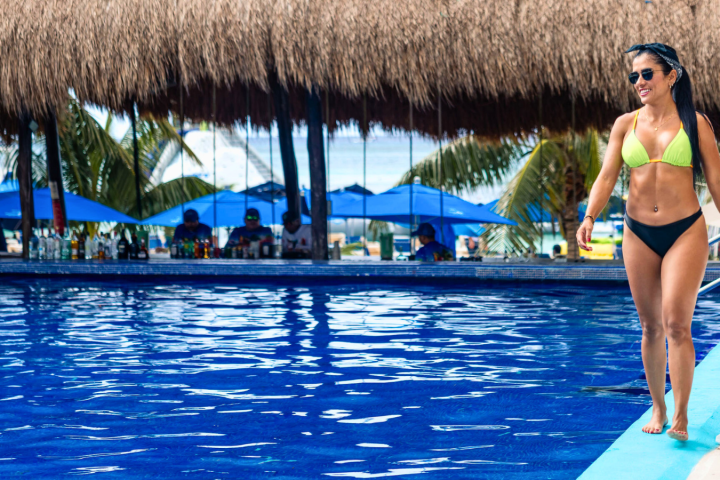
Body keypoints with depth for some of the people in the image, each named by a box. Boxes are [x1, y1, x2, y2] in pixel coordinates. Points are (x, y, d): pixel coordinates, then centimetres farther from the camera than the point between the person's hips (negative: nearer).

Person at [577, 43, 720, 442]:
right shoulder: (625, 124, 5)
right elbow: (607, 176, 0)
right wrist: (590, 218, -16)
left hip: (686, 231, -3)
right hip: (638, 233, 3)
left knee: (676, 324, -12)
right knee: (650, 326, 9)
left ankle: (680, 416, -8)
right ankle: (658, 408, 21)